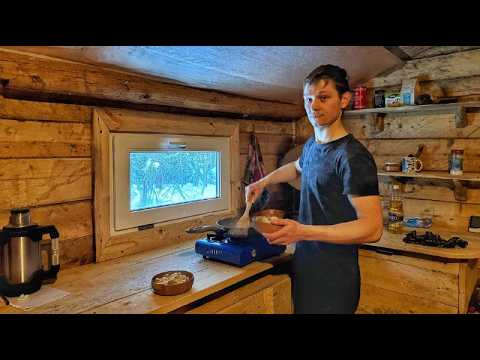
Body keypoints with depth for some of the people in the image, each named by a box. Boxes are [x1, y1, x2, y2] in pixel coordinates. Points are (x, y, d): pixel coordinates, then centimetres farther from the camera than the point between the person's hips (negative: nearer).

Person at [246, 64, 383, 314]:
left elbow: (372, 229, -24)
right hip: (304, 264, 8)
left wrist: (302, 232, -31)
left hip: (333, 277, -7)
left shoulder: (353, 156, -21)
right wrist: (263, 182, 17)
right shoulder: (311, 144, 5)